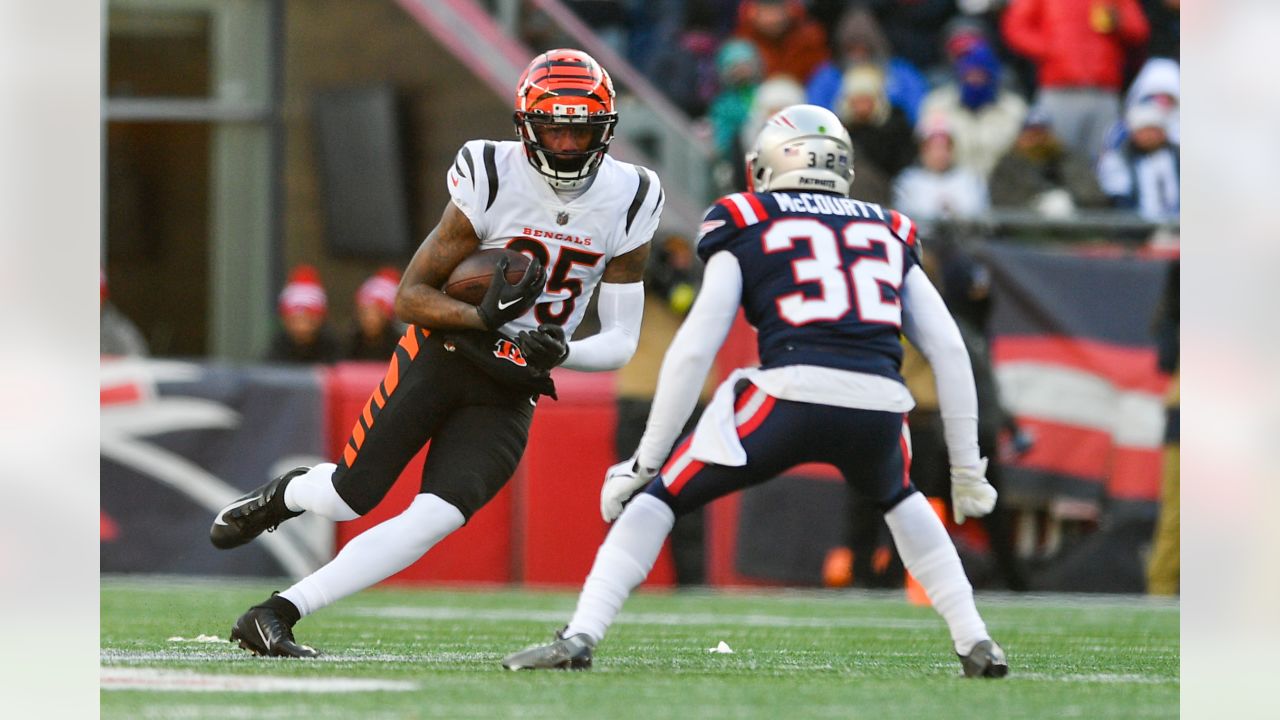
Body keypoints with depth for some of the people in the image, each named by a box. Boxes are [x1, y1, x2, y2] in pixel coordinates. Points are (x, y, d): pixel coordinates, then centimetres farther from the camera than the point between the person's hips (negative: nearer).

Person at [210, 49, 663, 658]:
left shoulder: (627, 203, -4)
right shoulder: (493, 181, -14)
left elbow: (621, 343, 1)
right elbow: (409, 296, -11)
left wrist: (558, 352, -19)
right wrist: (481, 319, -30)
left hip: (512, 389, 2)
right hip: (442, 353, -2)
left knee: (434, 520, -14)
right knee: (349, 497, -2)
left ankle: (274, 617, -8)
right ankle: (285, 494, 36)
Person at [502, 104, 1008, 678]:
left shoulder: (746, 227, 18)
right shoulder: (889, 233, 27)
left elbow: (694, 349, 10)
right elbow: (948, 350, 22)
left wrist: (644, 462, 14)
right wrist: (966, 469, 28)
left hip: (794, 394, -3)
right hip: (879, 403, 3)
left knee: (661, 500, 14)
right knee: (898, 502, 36)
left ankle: (580, 637, -1)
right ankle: (975, 642, 25)